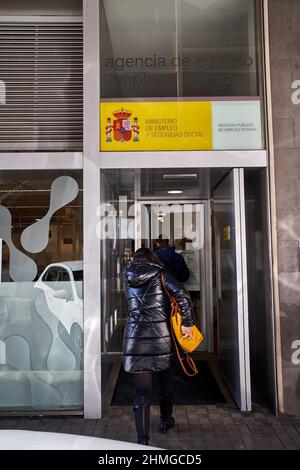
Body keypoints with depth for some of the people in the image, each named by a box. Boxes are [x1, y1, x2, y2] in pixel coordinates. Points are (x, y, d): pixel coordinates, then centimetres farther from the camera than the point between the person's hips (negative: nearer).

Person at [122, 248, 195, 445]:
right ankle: (166, 420, 42)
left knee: (141, 390, 2)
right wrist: (188, 323, -8)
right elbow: (182, 294, -14)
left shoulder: (128, 277, 11)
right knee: (165, 380, 22)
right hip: (161, 336, -1)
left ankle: (143, 440, -2)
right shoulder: (160, 273, -1)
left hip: (135, 338, 1)